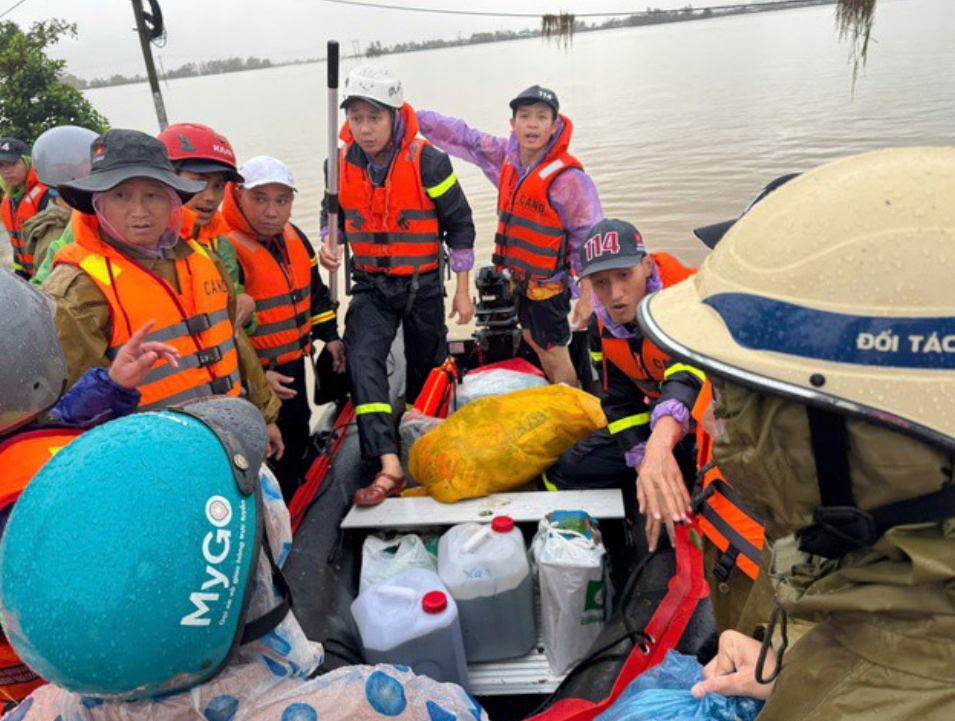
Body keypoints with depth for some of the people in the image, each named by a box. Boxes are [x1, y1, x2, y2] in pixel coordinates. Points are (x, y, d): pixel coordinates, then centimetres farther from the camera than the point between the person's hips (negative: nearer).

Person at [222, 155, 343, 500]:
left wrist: (329, 335, 14)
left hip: (293, 366, 8)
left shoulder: (294, 238, 3)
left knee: (297, 439, 22)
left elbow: (315, 291, 18)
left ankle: (291, 507, 45)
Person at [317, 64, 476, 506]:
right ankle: (389, 466, -24)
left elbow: (460, 225, -7)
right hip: (371, 287, 2)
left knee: (427, 371, 14)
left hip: (423, 286, -2)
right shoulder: (343, 166, -4)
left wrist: (462, 290, -5)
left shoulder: (427, 162, -15)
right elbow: (337, 216, 13)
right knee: (362, 358, -21)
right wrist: (329, 246, -10)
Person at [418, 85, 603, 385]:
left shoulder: (569, 178, -23)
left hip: (549, 281, -8)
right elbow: (464, 138, 8)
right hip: (521, 275, 8)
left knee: (555, 354, 1)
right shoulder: (507, 156, -3)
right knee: (532, 339, 23)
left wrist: (586, 296, -19)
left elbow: (589, 238, -19)